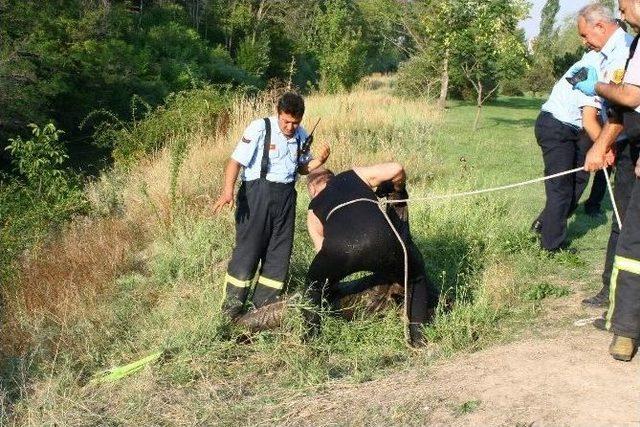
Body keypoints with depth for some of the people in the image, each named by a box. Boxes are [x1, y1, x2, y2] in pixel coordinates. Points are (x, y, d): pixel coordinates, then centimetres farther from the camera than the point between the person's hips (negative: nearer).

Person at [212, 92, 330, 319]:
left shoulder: (302, 135, 8)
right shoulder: (260, 128, -10)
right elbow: (236, 161, -13)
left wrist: (319, 160, -1)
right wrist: (228, 190, -27)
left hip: (286, 196, 6)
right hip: (257, 194, -6)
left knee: (280, 252, 9)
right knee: (248, 249, -5)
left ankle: (264, 305, 23)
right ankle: (231, 309, 6)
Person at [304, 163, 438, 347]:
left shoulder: (314, 208, 35)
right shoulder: (355, 175, 34)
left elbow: (323, 249, 36)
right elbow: (396, 169, 22)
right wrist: (397, 189, 44)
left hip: (339, 247, 0)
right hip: (383, 241, 0)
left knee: (316, 282, 33)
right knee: (416, 279, 28)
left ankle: (313, 334, 28)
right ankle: (416, 334, 26)